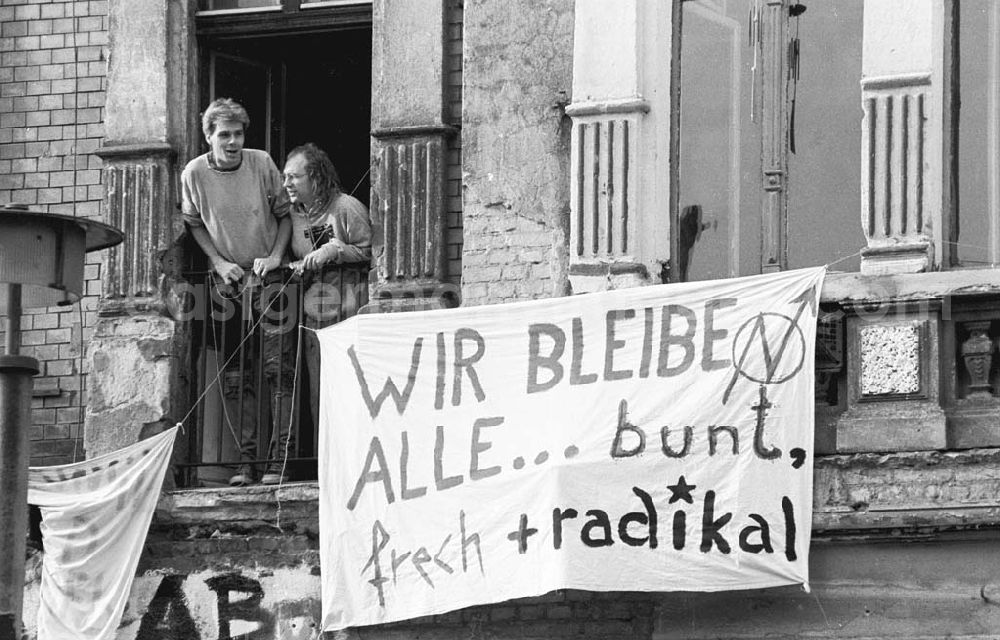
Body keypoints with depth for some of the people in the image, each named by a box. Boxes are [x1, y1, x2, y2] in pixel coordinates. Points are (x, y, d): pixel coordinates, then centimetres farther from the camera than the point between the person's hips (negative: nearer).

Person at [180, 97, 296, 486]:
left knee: (278, 368, -10)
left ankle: (278, 459, -11)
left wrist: (275, 255, -10)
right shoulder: (194, 174, -5)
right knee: (234, 377, 2)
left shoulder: (262, 164, -7)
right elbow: (194, 224, 8)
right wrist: (219, 262, -5)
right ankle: (245, 460, 7)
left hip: (269, 279, -2)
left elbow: (284, 214, 4)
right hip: (227, 282, 2)